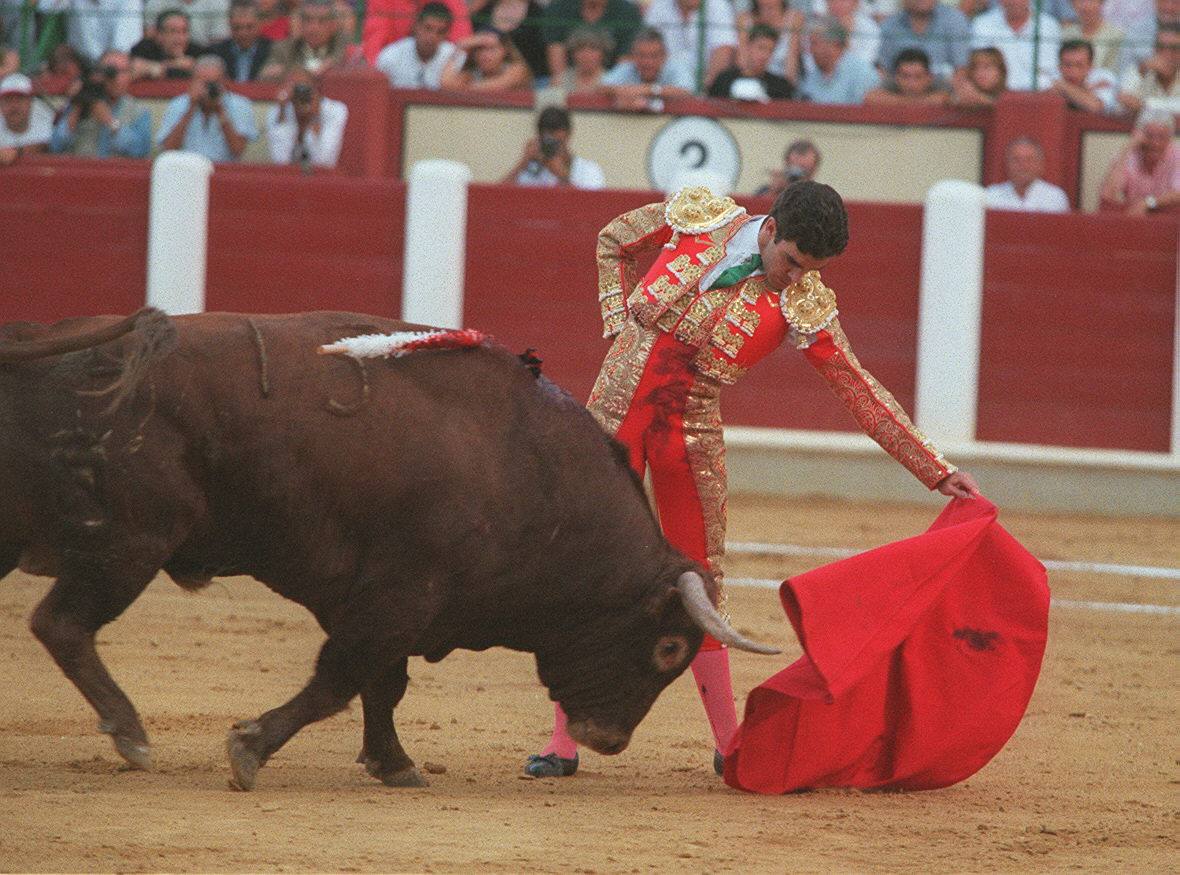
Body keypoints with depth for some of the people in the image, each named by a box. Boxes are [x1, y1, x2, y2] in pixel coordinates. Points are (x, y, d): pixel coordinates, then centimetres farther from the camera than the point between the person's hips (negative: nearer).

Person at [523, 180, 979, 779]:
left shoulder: (804, 307, -8)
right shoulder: (698, 218, -7)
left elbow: (862, 394, -5)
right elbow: (613, 241, 11)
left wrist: (937, 473, -8)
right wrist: (620, 327, -1)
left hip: (691, 435, 0)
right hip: (615, 410, 0)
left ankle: (729, 745, 14)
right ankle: (564, 742, 5)